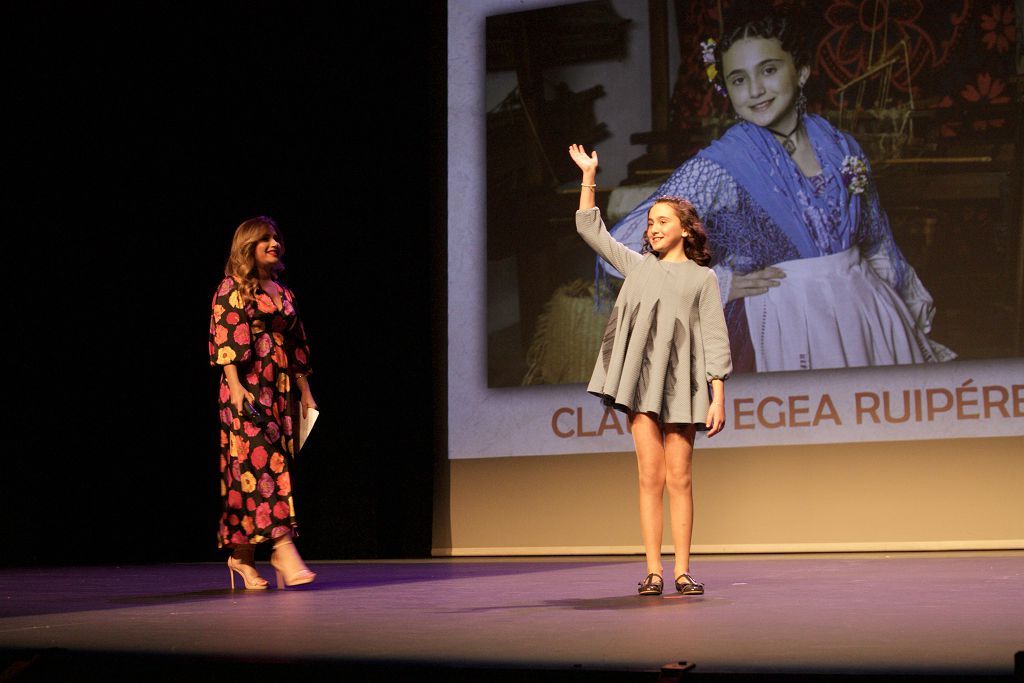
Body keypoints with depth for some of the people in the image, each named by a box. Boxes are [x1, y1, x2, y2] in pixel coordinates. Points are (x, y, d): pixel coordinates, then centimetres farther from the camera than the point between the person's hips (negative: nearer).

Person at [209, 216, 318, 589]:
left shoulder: (283, 293, 18)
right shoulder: (232, 289, -1)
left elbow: (297, 347, 19)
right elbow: (223, 339, -10)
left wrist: (305, 390, 14)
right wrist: (235, 384, -19)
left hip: (281, 390, 7)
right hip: (248, 387, -7)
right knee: (262, 461, -14)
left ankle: (242, 556, 8)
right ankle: (283, 546, -21)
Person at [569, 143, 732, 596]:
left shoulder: (703, 277, 10)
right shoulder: (637, 266, 19)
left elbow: (716, 340, 4)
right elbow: (590, 229, 20)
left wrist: (718, 398, -4)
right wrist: (589, 176, 13)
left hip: (682, 383, -1)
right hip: (640, 380, 2)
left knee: (679, 479, -1)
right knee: (650, 476, -4)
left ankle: (682, 571, 2)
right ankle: (653, 571, -3)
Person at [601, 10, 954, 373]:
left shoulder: (842, 149, 5)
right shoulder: (719, 166, -11)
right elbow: (623, 247, -18)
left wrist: (913, 323, 20)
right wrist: (720, 285, -13)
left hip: (866, 319, 5)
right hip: (781, 328, -4)